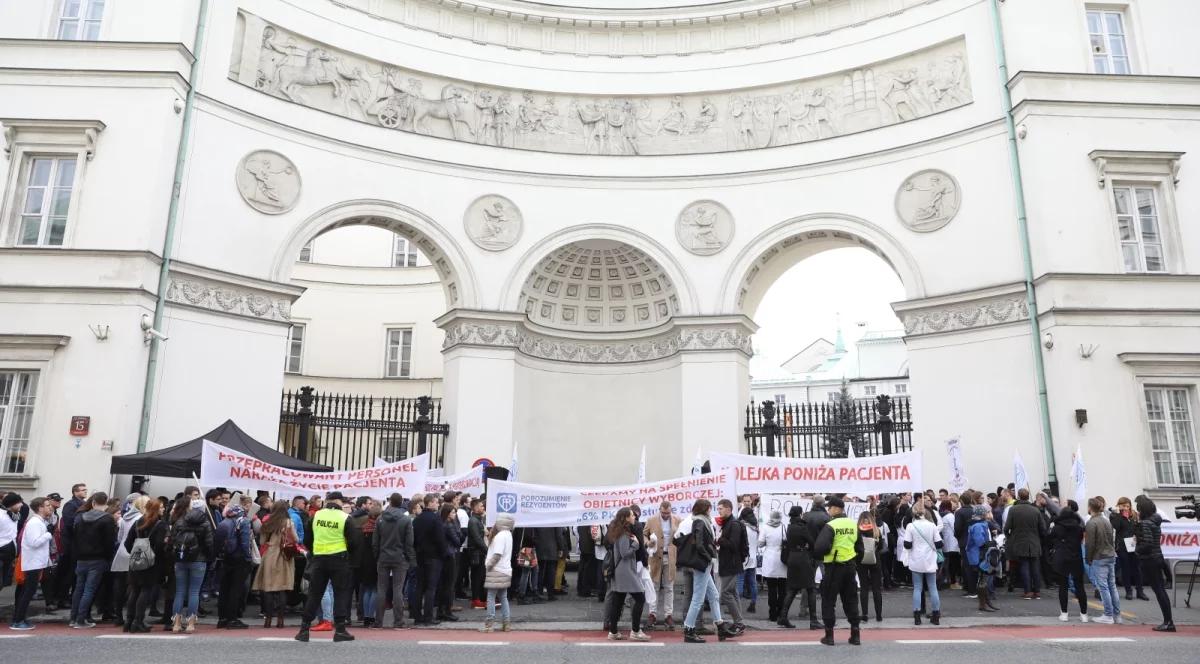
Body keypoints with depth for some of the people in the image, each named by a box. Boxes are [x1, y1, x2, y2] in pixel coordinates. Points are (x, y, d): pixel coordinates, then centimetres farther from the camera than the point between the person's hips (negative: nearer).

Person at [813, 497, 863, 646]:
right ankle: (855, 635, 16)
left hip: (834, 567, -5)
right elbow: (860, 548, 10)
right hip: (850, 567, 6)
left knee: (828, 601, 6)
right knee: (850, 600, 15)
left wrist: (820, 555, -4)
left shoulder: (830, 526, -16)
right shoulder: (853, 525, 3)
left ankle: (829, 635, 8)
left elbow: (820, 548, -25)